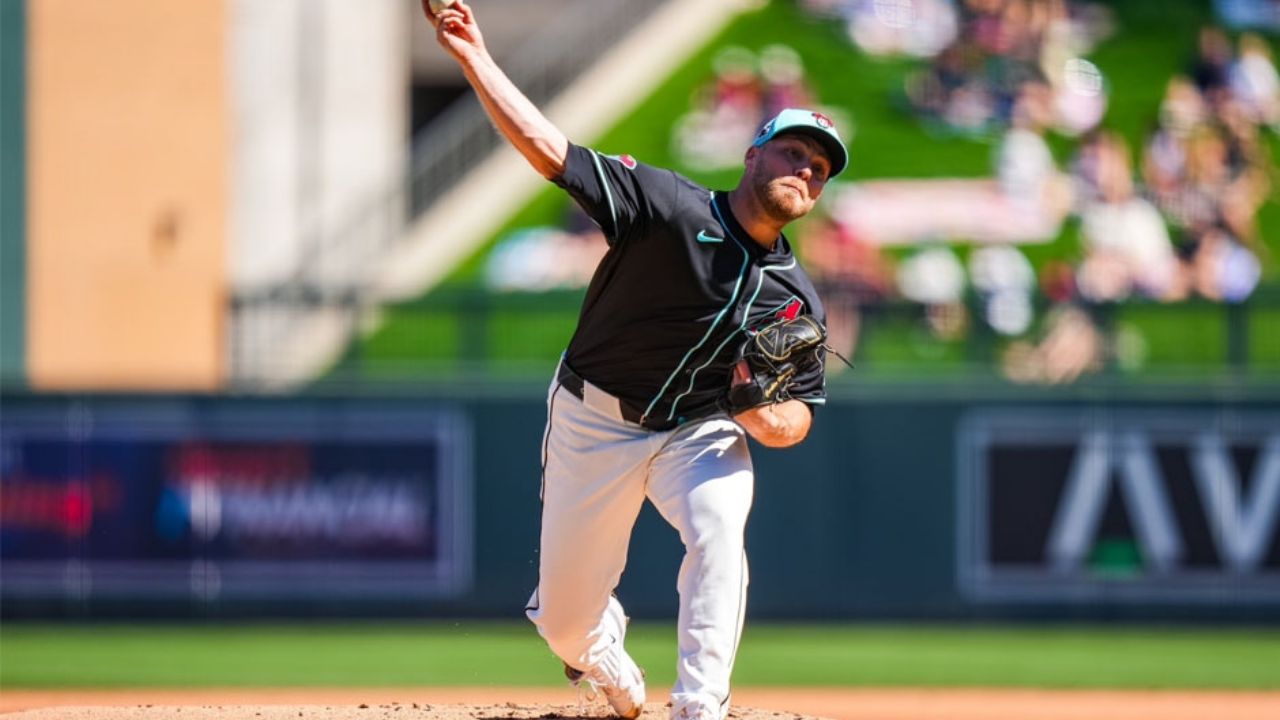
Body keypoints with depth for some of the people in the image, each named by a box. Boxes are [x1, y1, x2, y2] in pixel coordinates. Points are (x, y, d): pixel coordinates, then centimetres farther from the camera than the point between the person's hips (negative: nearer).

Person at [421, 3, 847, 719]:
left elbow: (797, 418, 4)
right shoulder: (671, 206, -16)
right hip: (595, 421, -2)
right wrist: (474, 57, -32)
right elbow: (548, 148, -23)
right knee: (565, 621, 4)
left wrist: (763, 416, -21)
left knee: (718, 533, -32)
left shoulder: (797, 299, -4)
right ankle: (600, 641, 44)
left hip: (701, 431, 2)